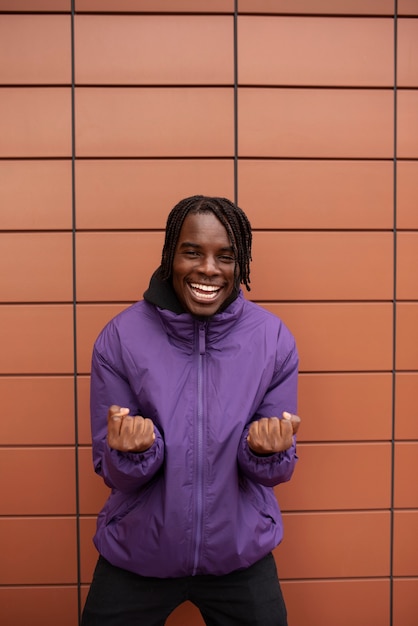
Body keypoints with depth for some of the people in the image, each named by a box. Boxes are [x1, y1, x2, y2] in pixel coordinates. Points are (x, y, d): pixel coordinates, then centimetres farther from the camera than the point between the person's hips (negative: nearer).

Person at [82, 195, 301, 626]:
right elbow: (114, 474, -9)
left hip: (240, 554, 1)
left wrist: (267, 451, -27)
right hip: (137, 555, 0)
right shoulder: (120, 338, -15)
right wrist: (134, 452, -30)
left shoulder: (274, 339, -13)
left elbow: (276, 473, -6)